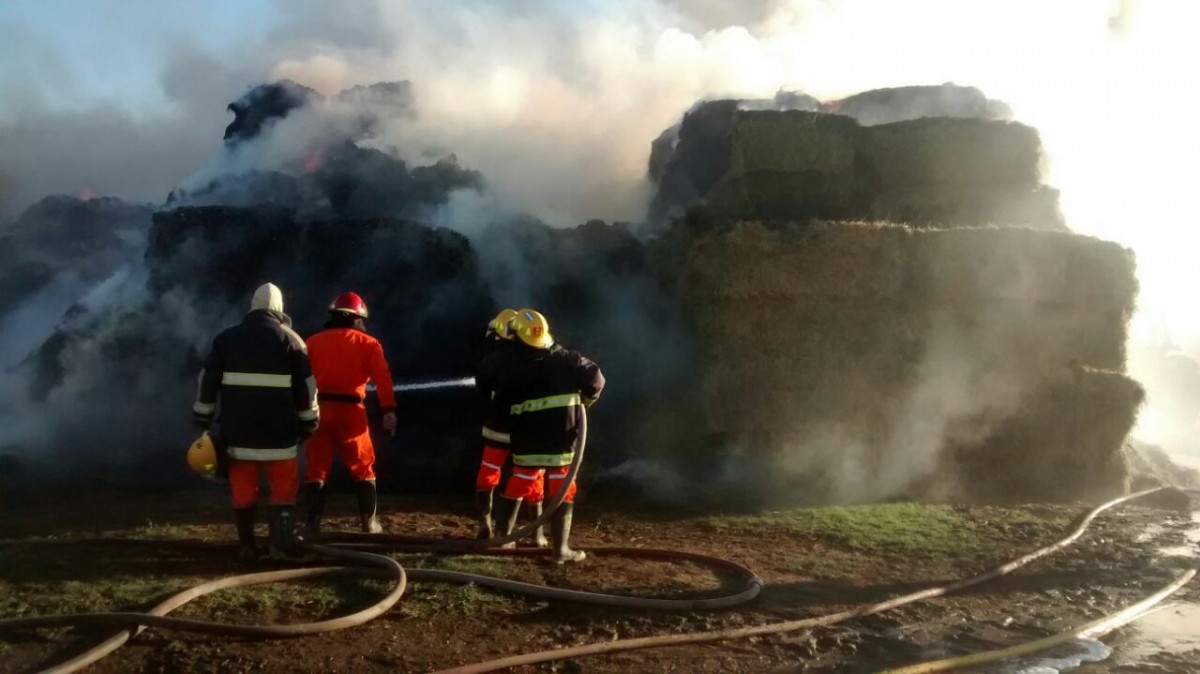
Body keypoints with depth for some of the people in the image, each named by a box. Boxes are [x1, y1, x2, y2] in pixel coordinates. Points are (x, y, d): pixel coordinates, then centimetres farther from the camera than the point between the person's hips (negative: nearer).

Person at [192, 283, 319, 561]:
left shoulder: (226, 339, 6)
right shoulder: (291, 340, 1)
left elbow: (207, 382, 7)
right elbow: (306, 388, 1)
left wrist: (203, 420, 15)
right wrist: (309, 424, 10)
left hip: (238, 429, 2)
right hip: (278, 431, -2)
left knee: (243, 490, 8)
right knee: (284, 488, 5)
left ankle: (247, 546, 11)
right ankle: (282, 544, -2)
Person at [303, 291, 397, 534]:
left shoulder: (313, 342, 10)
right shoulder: (368, 344, 5)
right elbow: (383, 378, -7)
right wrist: (389, 410, -12)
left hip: (319, 409, 1)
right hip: (351, 410, -1)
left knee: (316, 467, 8)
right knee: (363, 467, 11)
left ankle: (314, 523, 6)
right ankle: (369, 522, 12)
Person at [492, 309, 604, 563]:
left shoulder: (513, 370, 2)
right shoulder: (567, 360, -3)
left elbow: (500, 402, 9)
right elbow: (596, 379, -4)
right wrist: (584, 400, 14)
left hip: (526, 442, 2)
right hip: (562, 439, -2)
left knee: (517, 489, 17)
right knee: (562, 494, 4)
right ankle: (560, 548, 5)